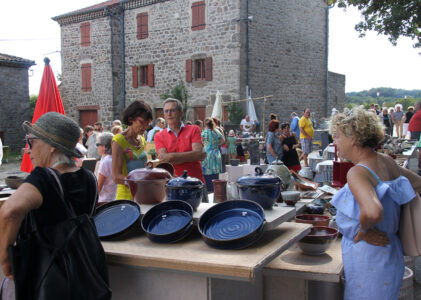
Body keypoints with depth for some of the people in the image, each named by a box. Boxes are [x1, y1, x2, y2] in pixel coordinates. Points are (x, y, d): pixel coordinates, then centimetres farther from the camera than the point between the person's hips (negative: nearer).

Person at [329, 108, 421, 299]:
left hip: (368, 262, -9)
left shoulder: (358, 173, -23)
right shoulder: (387, 162, 2)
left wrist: (362, 232, -20)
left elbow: (372, 213, -41)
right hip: (390, 257, 9)